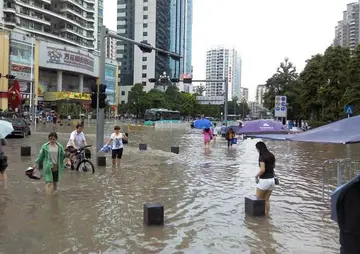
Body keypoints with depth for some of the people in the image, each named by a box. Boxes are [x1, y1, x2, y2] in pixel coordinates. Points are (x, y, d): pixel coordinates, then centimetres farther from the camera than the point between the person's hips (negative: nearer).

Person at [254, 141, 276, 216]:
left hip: (264, 180, -7)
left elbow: (263, 170, -26)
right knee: (266, 199, 17)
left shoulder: (262, 157, -17)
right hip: (272, 180, 7)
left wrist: (256, 176, -12)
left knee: (258, 199, 12)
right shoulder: (272, 155, 7)